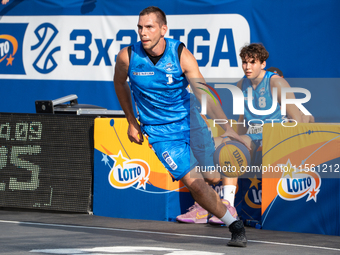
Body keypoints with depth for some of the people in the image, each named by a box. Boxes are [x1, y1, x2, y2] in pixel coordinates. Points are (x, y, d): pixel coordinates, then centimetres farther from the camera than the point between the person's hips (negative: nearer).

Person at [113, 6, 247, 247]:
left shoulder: (181, 55, -18)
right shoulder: (127, 57, -15)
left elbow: (204, 95, -24)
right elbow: (120, 83, 8)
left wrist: (227, 128, -34)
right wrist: (132, 122, 10)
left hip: (189, 120, 1)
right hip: (160, 132, -1)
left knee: (211, 177, 3)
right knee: (194, 182, -14)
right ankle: (235, 225, -2)